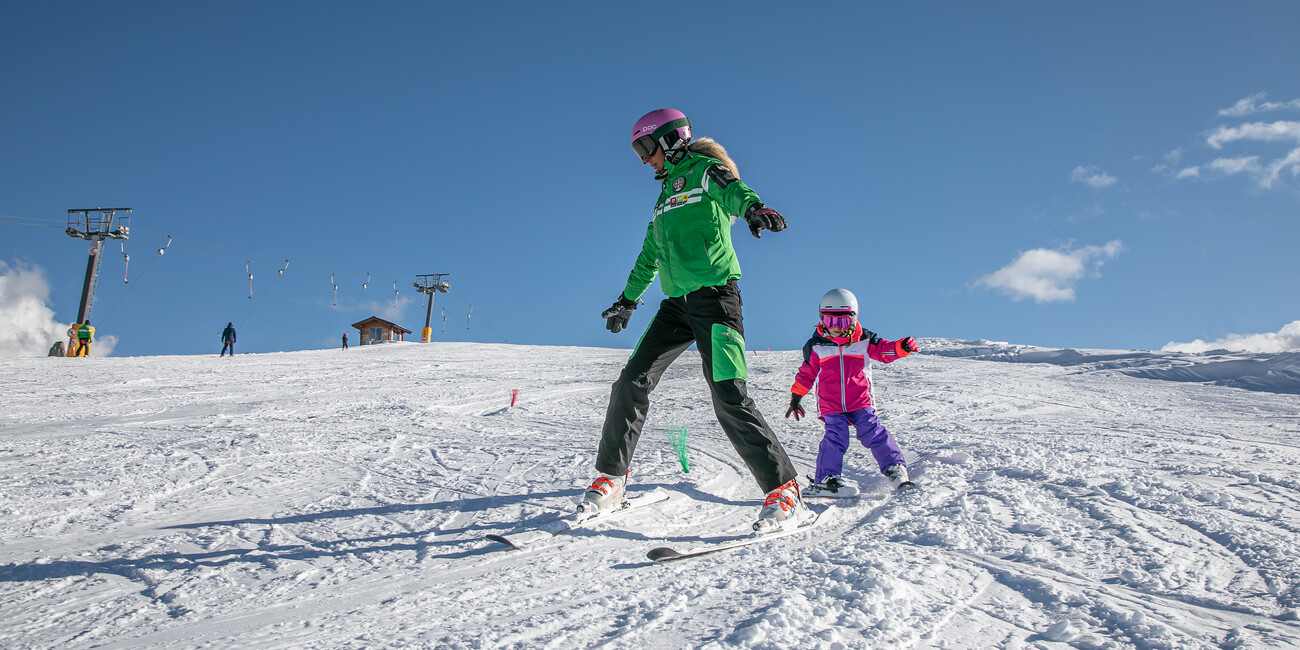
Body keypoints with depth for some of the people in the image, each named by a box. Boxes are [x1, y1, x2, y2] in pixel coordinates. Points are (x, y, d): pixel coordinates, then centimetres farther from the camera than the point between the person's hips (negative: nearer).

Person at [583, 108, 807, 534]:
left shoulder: (704, 171, 2)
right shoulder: (666, 194, 25)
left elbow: (732, 190, -23)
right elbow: (649, 257, 35)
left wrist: (753, 207, -46)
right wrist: (627, 300, 42)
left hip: (714, 295, -8)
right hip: (677, 303, 8)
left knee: (728, 398, -17)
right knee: (632, 383, 0)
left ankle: (784, 492, -11)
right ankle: (610, 481, 12)